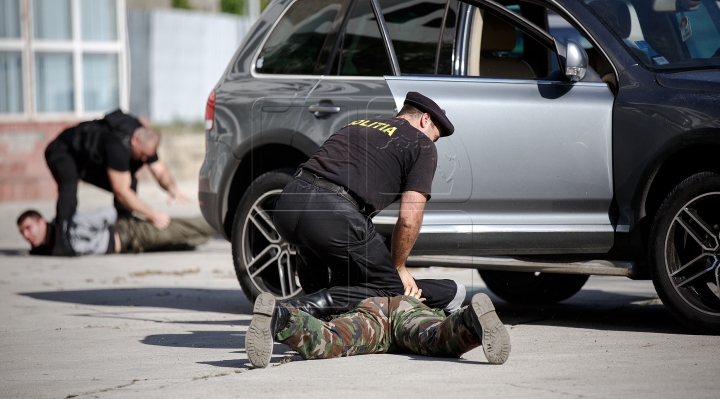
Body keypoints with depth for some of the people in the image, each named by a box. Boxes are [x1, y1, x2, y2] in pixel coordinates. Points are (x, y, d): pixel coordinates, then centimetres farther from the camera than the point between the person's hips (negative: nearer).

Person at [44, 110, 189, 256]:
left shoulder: (145, 142, -15)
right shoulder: (118, 145, -41)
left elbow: (160, 171, -6)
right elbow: (121, 192, -38)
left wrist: (172, 188, -29)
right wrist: (152, 216, -35)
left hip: (91, 160, 9)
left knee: (129, 183, -4)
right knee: (70, 185, -37)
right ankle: (61, 241, -44)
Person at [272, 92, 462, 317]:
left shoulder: (356, 126, 33)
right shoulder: (423, 146, 13)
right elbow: (409, 220, 2)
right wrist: (398, 267, 18)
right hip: (334, 215, -7)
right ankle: (310, 307, -14)